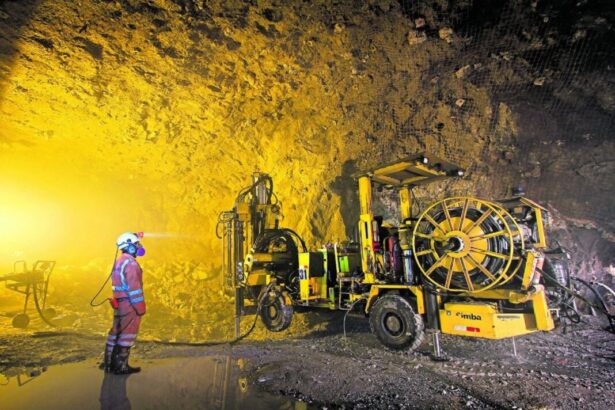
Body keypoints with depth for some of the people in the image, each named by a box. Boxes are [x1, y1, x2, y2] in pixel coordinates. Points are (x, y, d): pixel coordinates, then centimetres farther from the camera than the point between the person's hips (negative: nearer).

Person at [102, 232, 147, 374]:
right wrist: (140, 308, -15)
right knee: (126, 335, 0)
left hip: (120, 303, 9)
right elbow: (134, 288, -20)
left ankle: (109, 363, 27)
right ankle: (120, 366, 8)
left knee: (116, 333, 17)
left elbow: (122, 285, 16)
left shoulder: (119, 262, 14)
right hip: (130, 305, -9)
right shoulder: (130, 263, -17)